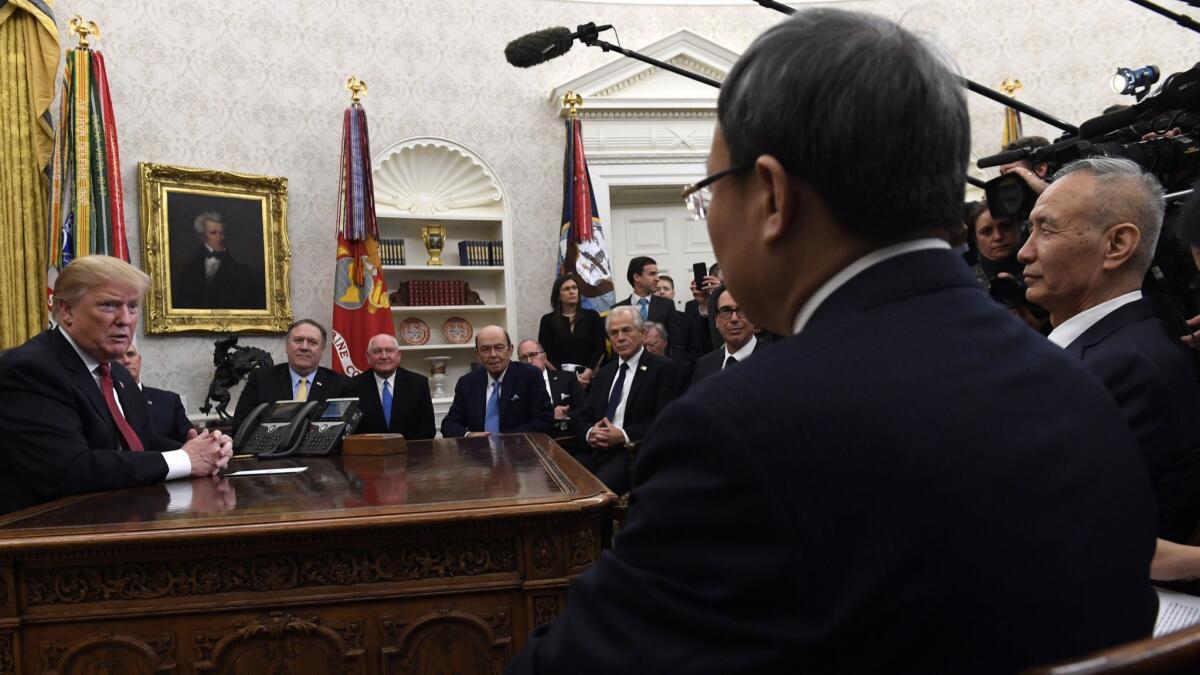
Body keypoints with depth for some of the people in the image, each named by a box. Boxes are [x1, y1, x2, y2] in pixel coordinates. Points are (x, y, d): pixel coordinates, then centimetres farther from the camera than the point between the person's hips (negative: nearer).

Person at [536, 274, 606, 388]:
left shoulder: (592, 316, 8)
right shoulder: (548, 320, 7)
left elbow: (600, 348, 2)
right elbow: (546, 354, 0)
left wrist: (587, 374, -11)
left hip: (588, 378, 1)